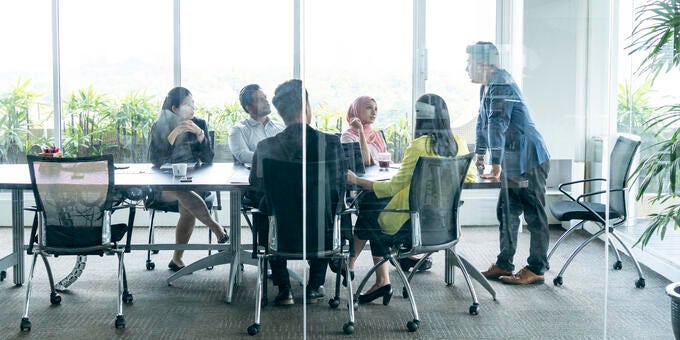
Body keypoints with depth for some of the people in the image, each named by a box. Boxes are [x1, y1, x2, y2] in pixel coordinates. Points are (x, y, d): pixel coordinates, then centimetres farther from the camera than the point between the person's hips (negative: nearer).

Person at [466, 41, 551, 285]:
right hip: (513, 163, 10)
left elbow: (497, 126, -26)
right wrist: (480, 155, 21)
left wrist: (496, 166, -28)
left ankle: (536, 269, 4)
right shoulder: (486, 86, 10)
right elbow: (483, 122, 21)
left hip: (530, 160, -10)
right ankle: (504, 265, 21)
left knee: (535, 216, -2)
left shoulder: (501, 85, -20)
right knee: (507, 212, 13)